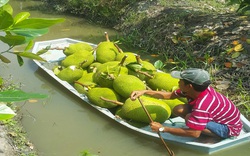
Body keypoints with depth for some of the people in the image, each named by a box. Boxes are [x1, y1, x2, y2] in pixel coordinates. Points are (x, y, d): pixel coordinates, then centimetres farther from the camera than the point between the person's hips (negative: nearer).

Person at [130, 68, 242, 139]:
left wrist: (163, 129, -30)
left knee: (190, 118, -32)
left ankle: (215, 136, -8)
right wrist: (144, 92, -9)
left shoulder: (202, 105, -38)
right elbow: (170, 95, 0)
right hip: (219, 117, 8)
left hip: (230, 128, -8)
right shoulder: (197, 89, -12)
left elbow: (194, 133, -38)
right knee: (178, 110, -7)